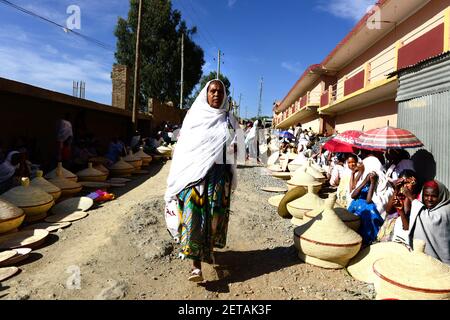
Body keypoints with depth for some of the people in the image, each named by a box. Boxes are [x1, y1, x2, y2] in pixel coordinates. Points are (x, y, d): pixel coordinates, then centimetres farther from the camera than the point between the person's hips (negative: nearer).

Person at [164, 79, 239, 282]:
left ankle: (209, 249, 28)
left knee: (215, 214, 3)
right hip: (194, 172, -2)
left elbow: (234, 147, 15)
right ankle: (196, 265, -8)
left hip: (219, 173, 2)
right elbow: (183, 144, 7)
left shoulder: (229, 119, 12)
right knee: (194, 214, -10)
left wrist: (233, 147, -8)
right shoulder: (194, 116, 7)